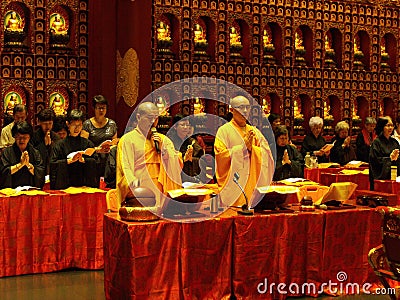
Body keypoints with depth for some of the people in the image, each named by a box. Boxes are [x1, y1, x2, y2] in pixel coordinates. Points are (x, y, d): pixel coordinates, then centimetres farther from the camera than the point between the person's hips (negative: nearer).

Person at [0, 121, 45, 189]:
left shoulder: (35, 153, 11)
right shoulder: (7, 152, 6)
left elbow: (41, 174, 3)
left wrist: (28, 164, -9)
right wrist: (20, 164, -8)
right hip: (12, 190, -1)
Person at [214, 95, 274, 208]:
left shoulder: (254, 131, 15)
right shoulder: (224, 130, 0)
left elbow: (266, 153, 7)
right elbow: (221, 155, -10)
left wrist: (251, 148, -10)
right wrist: (243, 147, -12)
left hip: (252, 181, 4)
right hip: (233, 182, -4)